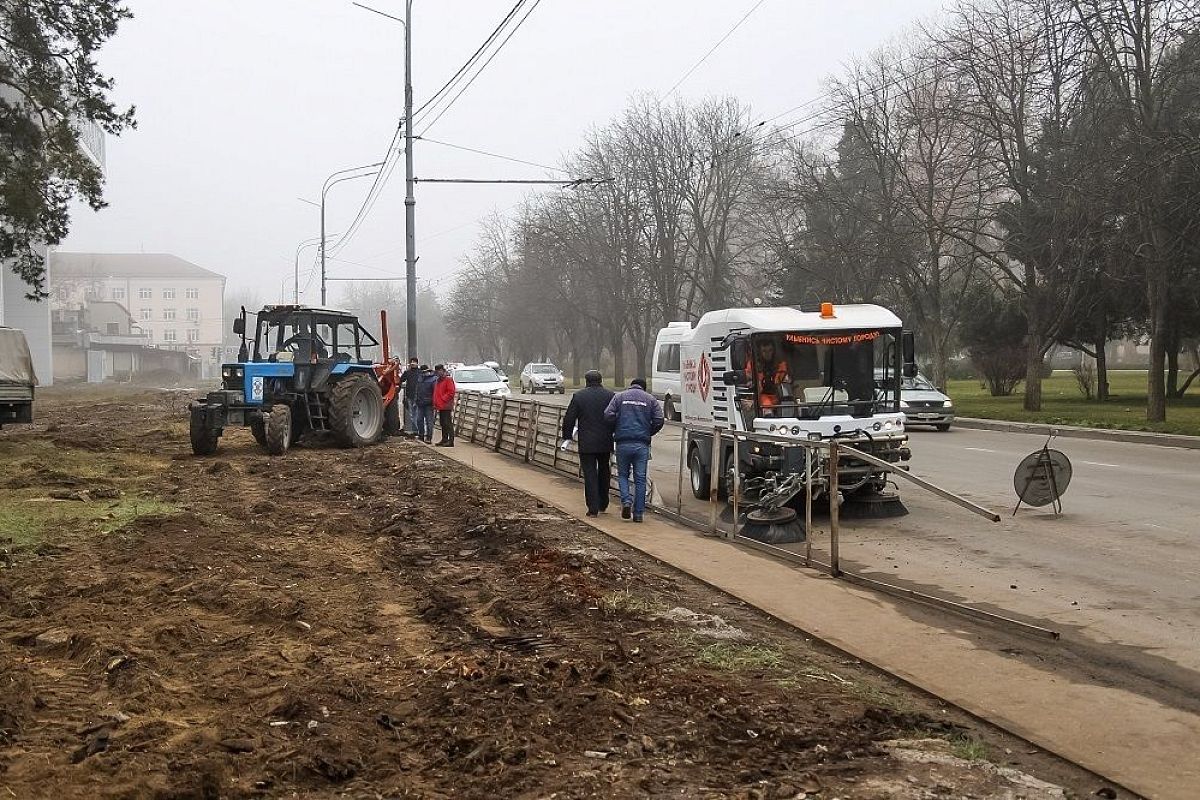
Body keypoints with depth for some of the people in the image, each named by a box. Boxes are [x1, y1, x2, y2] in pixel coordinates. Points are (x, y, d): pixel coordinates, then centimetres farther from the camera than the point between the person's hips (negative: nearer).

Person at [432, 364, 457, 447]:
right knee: (443, 424, 13)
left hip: (446, 407, -9)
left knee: (448, 424, -10)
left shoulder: (448, 380, -9)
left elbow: (451, 392, -17)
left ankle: (450, 441, -11)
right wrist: (435, 403, 15)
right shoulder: (438, 380, 20)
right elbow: (436, 393, 25)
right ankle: (444, 440, 19)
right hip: (440, 407, 9)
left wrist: (443, 399, -16)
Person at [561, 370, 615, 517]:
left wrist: (566, 438, 9)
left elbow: (569, 419, -1)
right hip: (605, 443, 2)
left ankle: (593, 508, -4)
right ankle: (603, 505, 25)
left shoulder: (578, 396, -2)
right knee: (604, 473, 18)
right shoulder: (610, 396, 2)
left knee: (590, 475, 0)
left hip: (586, 444, -2)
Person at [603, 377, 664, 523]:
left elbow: (608, 415, -4)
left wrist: (615, 431, 13)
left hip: (623, 443, 0)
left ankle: (626, 501, -7)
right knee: (640, 479, 6)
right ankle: (638, 513, 6)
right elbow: (658, 421, 0)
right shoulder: (651, 399, 9)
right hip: (642, 445, 0)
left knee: (623, 475, 16)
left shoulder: (619, 397, 7)